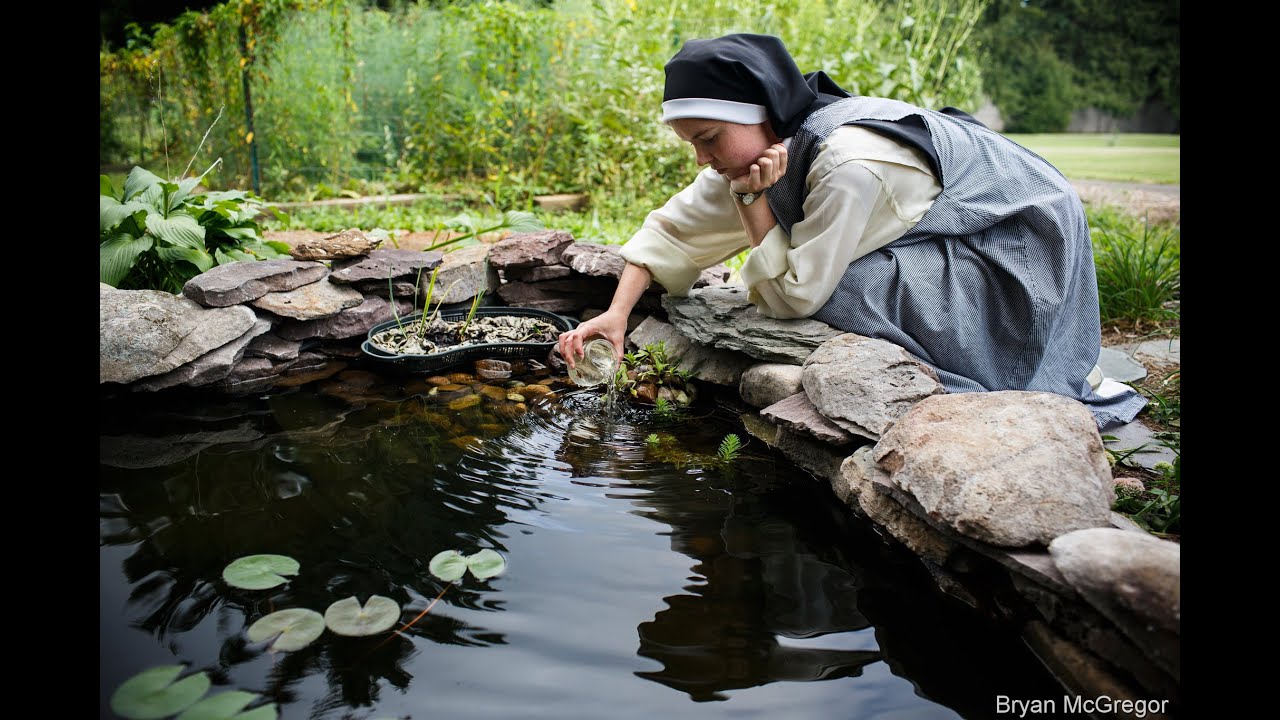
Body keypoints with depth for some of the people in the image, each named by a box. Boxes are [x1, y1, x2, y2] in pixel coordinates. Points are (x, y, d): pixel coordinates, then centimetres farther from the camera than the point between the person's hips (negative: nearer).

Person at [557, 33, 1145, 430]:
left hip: (1020, 245, -9)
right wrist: (616, 314, -11)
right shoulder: (768, 150, -8)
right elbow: (675, 226, -3)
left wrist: (755, 199, -26)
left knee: (838, 287, -27)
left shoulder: (848, 165, -33)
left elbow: (793, 295, -25)